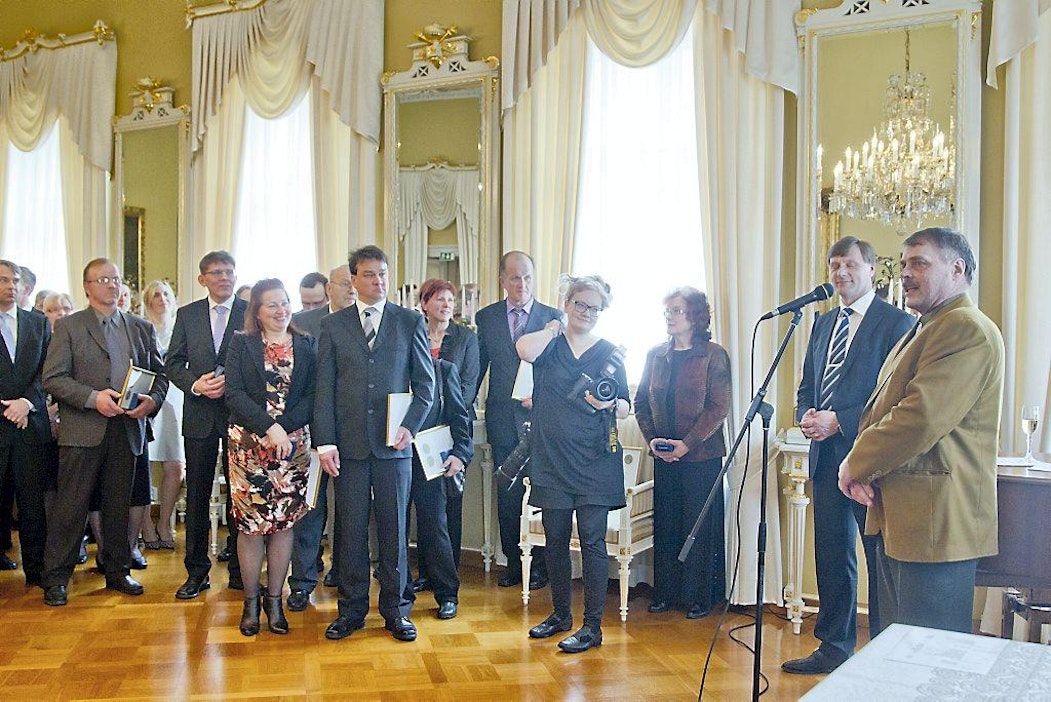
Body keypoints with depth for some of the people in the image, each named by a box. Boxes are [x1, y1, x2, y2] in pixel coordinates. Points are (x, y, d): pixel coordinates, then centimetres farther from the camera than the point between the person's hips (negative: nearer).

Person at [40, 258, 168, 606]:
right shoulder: (68, 326, 3)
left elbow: (159, 373, 15)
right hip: (82, 430, -3)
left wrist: (152, 400, -5)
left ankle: (117, 571, 22)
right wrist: (93, 398, -18)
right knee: (71, 506, -1)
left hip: (127, 429, 3)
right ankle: (55, 578, 10)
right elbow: (53, 378, -5)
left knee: (119, 505, 11)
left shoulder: (141, 328, 15)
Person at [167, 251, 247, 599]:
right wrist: (194, 384, -10)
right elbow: (173, 362, 8)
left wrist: (233, 382, -16)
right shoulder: (187, 315, 8)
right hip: (199, 414, 2)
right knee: (197, 495, 6)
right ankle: (196, 571, 16)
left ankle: (239, 570, 17)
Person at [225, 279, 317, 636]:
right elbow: (233, 393, -5)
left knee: (283, 522, 4)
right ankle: (250, 601, 13)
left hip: (292, 445, 1)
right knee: (250, 523, 0)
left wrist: (283, 428, -13)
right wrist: (269, 426, -16)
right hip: (248, 445, -1)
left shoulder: (307, 346, 8)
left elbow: (313, 396, 1)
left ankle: (274, 599, 15)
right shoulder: (241, 344, 5)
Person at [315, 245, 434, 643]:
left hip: (393, 444, 0)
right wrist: (324, 441, -4)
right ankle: (351, 609, 20)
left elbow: (425, 382, 5)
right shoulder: (333, 325, 7)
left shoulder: (410, 322, 6)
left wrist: (410, 425, -9)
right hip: (348, 445, 1)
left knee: (394, 528, 7)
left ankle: (396, 610, 19)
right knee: (350, 528, 7)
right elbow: (324, 387, 4)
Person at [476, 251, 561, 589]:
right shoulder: (486, 317, 7)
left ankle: (539, 565, 17)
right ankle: (513, 562, 22)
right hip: (503, 419, 2)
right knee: (507, 494, 9)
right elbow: (478, 366, 10)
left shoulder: (553, 317, 0)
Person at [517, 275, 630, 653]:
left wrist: (609, 405, -16)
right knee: (555, 540, 11)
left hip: (594, 462, -1)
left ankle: (593, 626, 5)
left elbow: (625, 406, 7)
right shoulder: (548, 342, 5)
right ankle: (560, 613, 28)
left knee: (592, 541, -3)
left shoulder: (609, 352, 6)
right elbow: (525, 349, -20)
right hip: (551, 461, 2)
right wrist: (554, 328, -4)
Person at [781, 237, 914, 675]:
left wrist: (839, 420, -18)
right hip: (826, 458, 7)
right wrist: (806, 415, -1)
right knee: (832, 558, 14)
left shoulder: (897, 323, -7)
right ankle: (834, 648, 27)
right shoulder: (823, 323, 16)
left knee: (881, 559, 4)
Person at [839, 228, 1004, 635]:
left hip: (936, 523, -10)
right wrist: (862, 463, 1)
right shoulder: (922, 331, 21)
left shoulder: (966, 328, -15)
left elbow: (921, 419, -24)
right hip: (897, 519, 10)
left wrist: (857, 464, -11)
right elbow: (880, 408, 20)